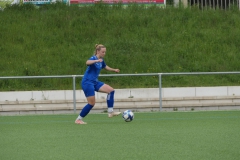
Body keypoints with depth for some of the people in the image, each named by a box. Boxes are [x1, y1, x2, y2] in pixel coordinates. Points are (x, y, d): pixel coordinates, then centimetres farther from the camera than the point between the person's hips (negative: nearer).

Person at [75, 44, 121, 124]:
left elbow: (105, 67, 33)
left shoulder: (101, 60, 9)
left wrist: (114, 70, 21)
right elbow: (87, 62, -42)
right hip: (87, 82, -8)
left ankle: (110, 112, -3)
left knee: (111, 90, -4)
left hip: (95, 82, 8)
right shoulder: (93, 58, -16)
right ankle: (78, 119, 4)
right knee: (92, 103, -9)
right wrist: (96, 61, -58)